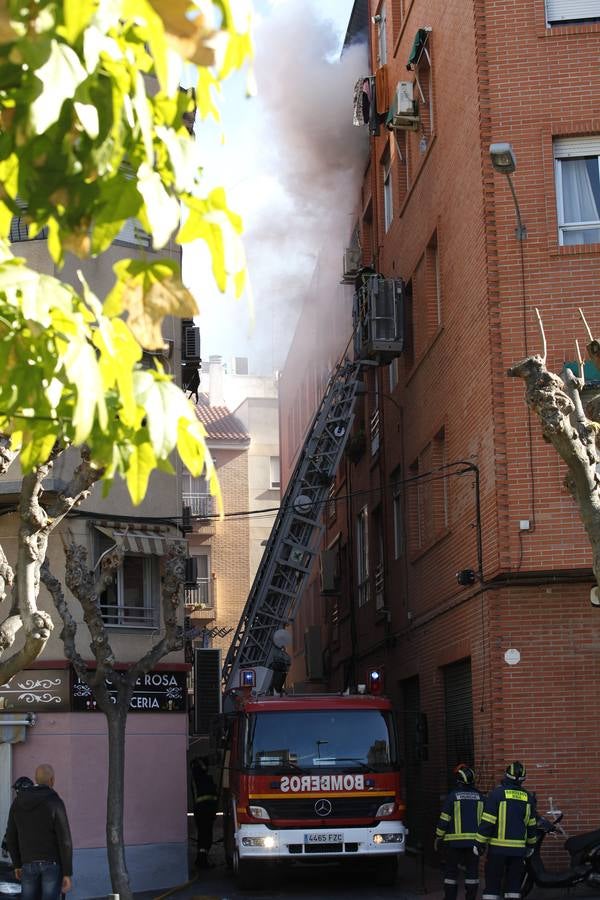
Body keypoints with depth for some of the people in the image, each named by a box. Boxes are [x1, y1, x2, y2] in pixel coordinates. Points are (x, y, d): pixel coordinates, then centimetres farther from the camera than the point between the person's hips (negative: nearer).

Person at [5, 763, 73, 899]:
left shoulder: (18, 802, 2)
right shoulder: (55, 802, -13)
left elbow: (11, 836, 7)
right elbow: (65, 840, -16)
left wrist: (17, 864, 20)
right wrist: (67, 873, -11)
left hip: (30, 863, 4)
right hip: (53, 862, -4)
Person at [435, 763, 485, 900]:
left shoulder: (453, 795, -7)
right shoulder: (479, 796, 4)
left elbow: (444, 818, -6)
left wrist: (438, 837, 4)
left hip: (455, 840, -3)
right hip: (474, 839, 3)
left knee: (451, 870, 4)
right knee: (472, 870, 8)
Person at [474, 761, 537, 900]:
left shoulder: (497, 794, -10)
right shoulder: (528, 797, 5)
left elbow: (487, 822, -11)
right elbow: (531, 825, 14)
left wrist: (479, 843, -4)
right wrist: (531, 844, 27)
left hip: (498, 848, -4)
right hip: (519, 849, 4)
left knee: (493, 883, 2)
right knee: (514, 883, 11)